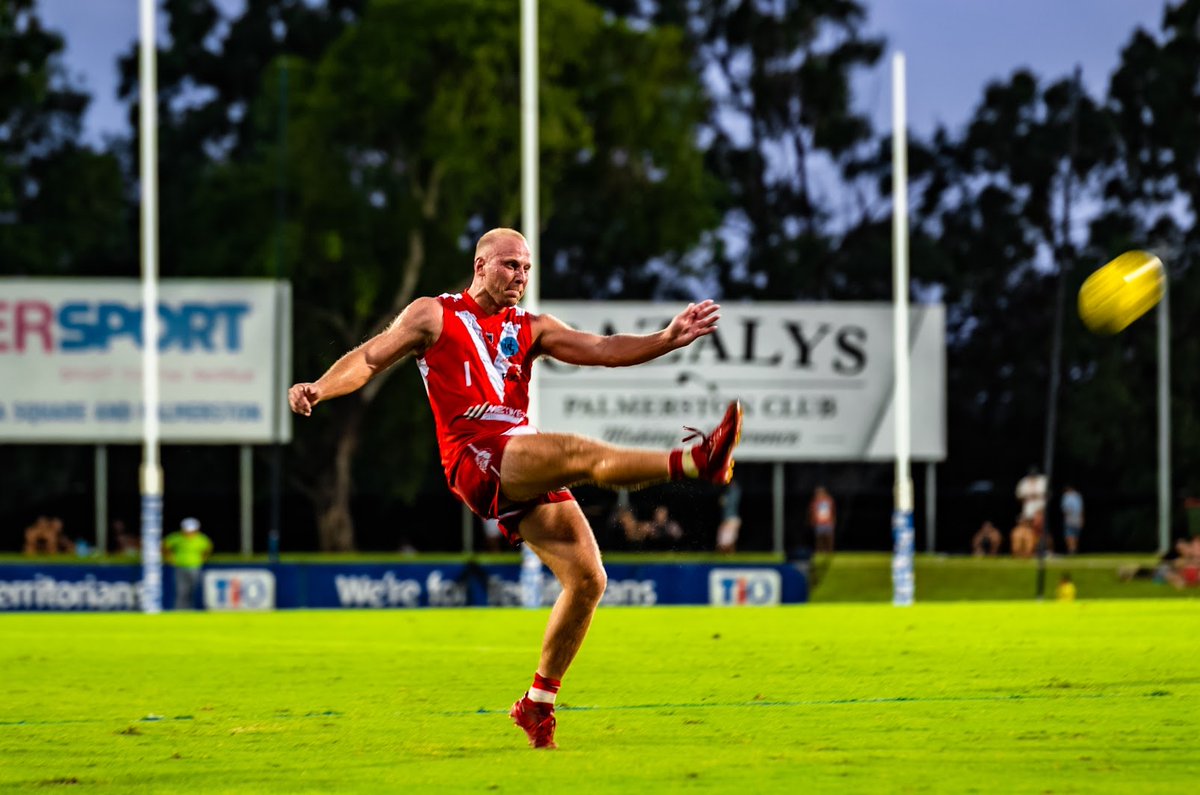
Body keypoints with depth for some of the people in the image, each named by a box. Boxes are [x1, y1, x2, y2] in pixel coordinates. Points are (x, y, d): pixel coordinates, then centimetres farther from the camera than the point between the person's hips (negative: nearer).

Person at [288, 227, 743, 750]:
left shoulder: (530, 329, 23)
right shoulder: (434, 315, 12)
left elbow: (602, 349, 13)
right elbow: (369, 359, 8)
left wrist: (668, 339, -1)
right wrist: (317, 390, -10)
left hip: (525, 466, 6)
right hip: (475, 459, -6)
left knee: (587, 576, -4)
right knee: (581, 452, -32)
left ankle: (538, 705, 9)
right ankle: (695, 461, -52)